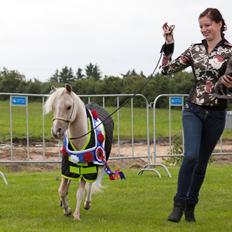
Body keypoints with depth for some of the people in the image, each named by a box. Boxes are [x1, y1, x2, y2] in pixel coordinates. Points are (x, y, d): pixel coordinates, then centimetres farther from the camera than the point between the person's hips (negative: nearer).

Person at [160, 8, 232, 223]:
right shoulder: (195, 50, 5)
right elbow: (167, 69, 6)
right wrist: (169, 42, -2)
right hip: (193, 110, 0)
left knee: (202, 161, 8)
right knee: (191, 155, -18)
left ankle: (190, 206, 20)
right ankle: (179, 204, -9)